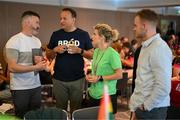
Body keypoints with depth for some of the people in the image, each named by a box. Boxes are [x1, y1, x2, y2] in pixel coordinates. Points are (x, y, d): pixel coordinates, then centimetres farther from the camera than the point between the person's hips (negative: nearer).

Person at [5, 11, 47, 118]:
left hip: (36, 85, 6)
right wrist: (35, 67, -21)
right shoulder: (14, 41, -14)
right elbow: (12, 67, -20)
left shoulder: (37, 41, 11)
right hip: (20, 88, -6)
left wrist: (41, 61, -5)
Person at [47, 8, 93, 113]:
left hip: (77, 79, -1)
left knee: (76, 109, 13)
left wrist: (80, 51, -17)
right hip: (59, 79, 2)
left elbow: (91, 55, 0)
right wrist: (55, 50, -11)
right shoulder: (56, 34, 3)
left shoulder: (83, 34, -2)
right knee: (60, 109, 15)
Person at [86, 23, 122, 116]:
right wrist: (90, 76, 0)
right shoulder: (96, 51, 8)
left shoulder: (112, 53, -15)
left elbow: (119, 75, -16)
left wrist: (100, 78, -17)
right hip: (93, 95, 7)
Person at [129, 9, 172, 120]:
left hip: (152, 110, -8)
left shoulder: (159, 49, -19)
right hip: (141, 108, 8)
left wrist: (146, 106, -14)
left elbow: (163, 87, -25)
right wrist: (136, 107, 14)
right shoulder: (146, 46, 11)